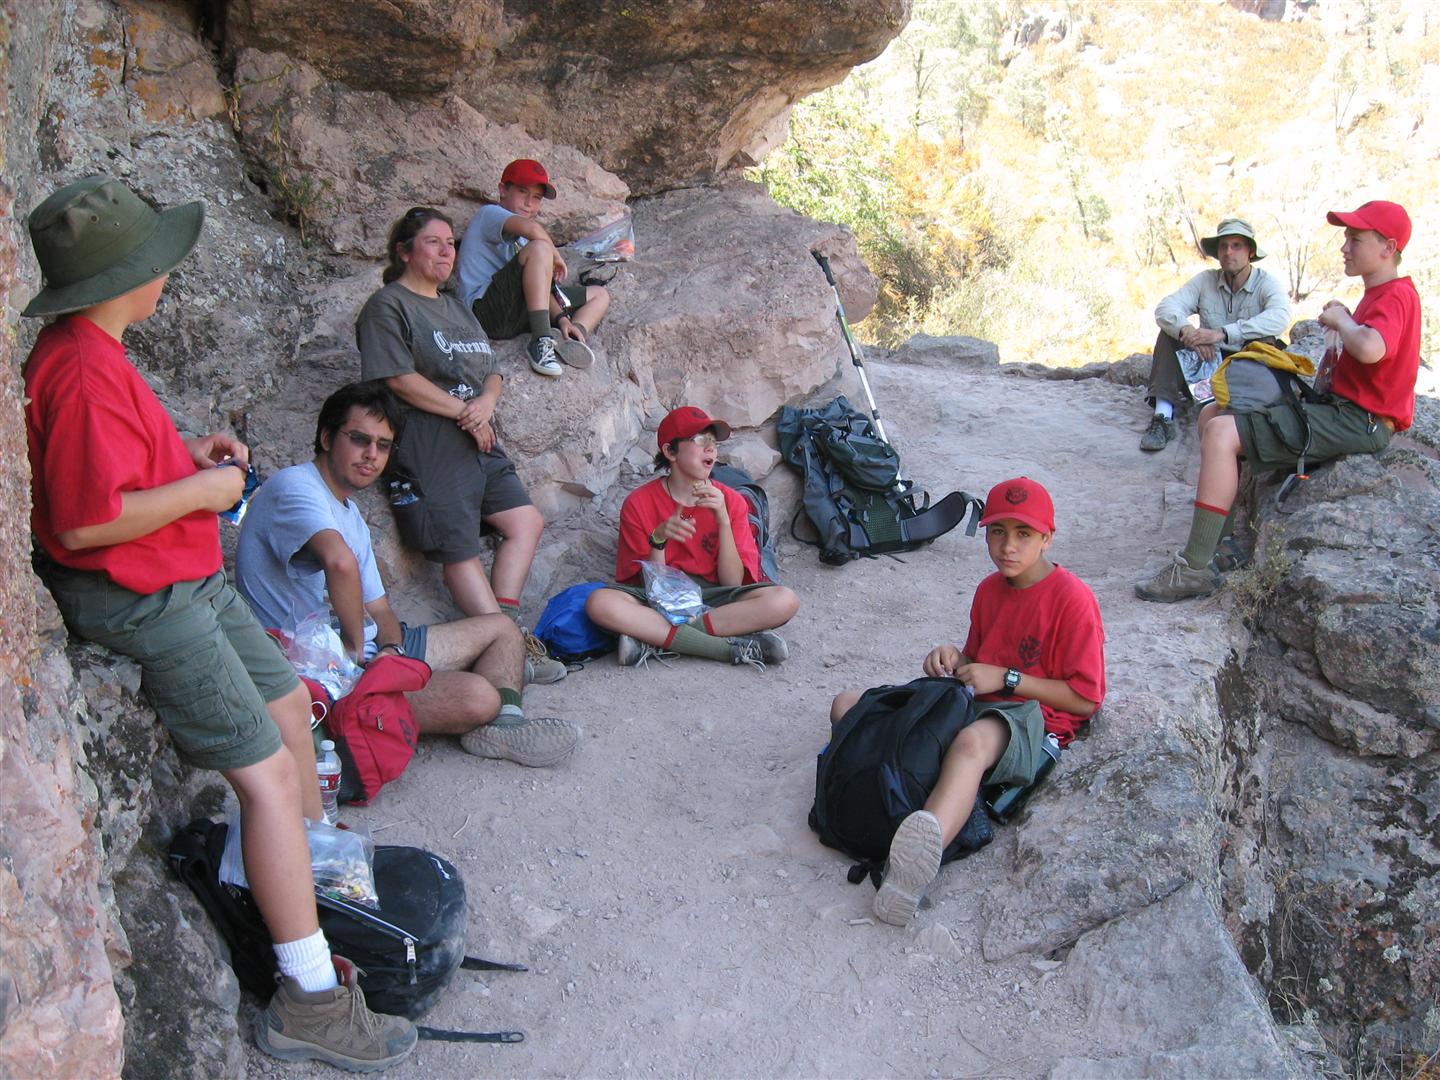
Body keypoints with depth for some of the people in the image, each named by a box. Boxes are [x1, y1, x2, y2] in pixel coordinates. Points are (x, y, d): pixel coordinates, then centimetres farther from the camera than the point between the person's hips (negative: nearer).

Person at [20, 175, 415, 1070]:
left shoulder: (91, 351, 8)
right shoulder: (83, 374, -25)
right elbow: (85, 520, -30)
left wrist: (190, 453, 8)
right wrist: (200, 489, -18)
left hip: (187, 578, 11)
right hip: (139, 599, -11)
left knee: (287, 700, 22)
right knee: (269, 775, -11)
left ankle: (318, 876, 42)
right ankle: (311, 999, -4)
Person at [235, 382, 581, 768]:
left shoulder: (348, 512, 17)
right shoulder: (293, 487, -15)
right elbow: (340, 563, -36)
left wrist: (391, 648, -5)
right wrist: (355, 648, -24)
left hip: (370, 652, 11)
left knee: (501, 628, 14)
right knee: (478, 696, -30)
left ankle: (505, 727, -7)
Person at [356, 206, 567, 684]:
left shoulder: (456, 308, 24)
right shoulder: (387, 306, -2)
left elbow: (491, 372, 20)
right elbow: (399, 379, -14)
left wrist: (487, 401, -4)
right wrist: (463, 411, -12)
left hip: (480, 443, 9)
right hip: (427, 451, -9)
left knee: (526, 521, 1)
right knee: (460, 551, -9)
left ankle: (504, 623, 1)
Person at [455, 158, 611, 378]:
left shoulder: (518, 237, 27)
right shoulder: (489, 214, 0)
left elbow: (539, 284, 16)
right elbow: (532, 228, -23)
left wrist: (561, 318, 0)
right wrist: (556, 257, -8)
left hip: (519, 315, 9)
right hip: (486, 309, -9)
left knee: (600, 295, 14)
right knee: (539, 248, -29)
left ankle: (566, 340, -17)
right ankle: (541, 341, -32)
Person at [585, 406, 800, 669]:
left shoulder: (731, 501, 2)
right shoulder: (639, 504, -2)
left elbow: (733, 583, -6)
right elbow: (649, 584, -5)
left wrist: (723, 520, -17)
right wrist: (658, 540, -23)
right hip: (659, 600, -2)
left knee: (785, 601, -27)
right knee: (599, 603, -33)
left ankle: (655, 639, -28)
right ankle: (732, 647, -32)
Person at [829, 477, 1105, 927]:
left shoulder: (1072, 598, -7)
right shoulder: (989, 589, 16)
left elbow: (1085, 699, -8)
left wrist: (1005, 678, -13)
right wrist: (953, 659, 1)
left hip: (1033, 717, -9)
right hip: (974, 704, 9)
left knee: (972, 742, -45)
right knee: (847, 706, -3)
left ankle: (914, 866, -71)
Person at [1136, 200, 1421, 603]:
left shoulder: (1396, 295, -14)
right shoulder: (1378, 294, 19)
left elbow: (1370, 349, -35)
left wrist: (1341, 319, -16)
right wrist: (1331, 365, 9)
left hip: (1356, 421, -11)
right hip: (1338, 407, 11)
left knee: (1221, 433, -25)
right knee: (1212, 414, 11)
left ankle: (1195, 569, -26)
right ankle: (1221, 539, 8)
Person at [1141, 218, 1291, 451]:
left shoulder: (1268, 283, -10)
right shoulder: (1205, 280, -1)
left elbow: (1279, 318, -32)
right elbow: (1165, 308, -14)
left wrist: (1222, 333, -41)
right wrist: (1187, 331, -37)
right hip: (1208, 361, 3)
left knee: (1265, 343, -31)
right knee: (1171, 331, -16)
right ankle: (1163, 418, -30)